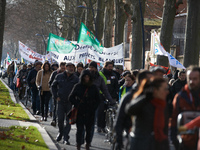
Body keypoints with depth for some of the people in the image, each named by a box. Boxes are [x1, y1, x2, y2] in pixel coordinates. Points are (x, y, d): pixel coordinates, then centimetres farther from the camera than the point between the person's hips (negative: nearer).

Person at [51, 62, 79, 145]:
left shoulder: (76, 79, 0)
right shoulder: (59, 76, 4)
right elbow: (53, 86, 15)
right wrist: (56, 96, 6)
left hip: (70, 102, -1)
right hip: (61, 101, 1)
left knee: (69, 120, -2)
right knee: (60, 119, -1)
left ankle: (66, 138, 4)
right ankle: (60, 133, 26)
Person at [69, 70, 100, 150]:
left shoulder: (93, 87, 6)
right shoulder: (78, 86, 3)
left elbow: (97, 100, 14)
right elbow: (71, 98, 8)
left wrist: (93, 108, 2)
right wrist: (77, 105, -4)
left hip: (90, 112, 1)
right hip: (79, 112, -1)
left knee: (88, 130, 5)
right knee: (80, 129, -6)